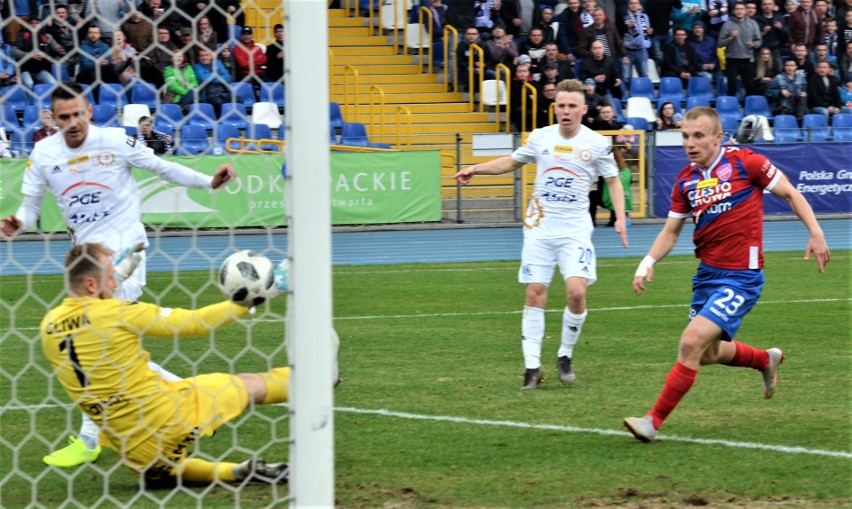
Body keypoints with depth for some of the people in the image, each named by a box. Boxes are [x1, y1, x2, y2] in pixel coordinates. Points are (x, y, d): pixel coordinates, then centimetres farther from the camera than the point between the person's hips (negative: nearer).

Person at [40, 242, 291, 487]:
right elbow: (193, 322, -9)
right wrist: (244, 302, 4)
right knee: (250, 384, 12)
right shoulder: (116, 312, -16)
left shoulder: (50, 326, -2)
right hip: (164, 413, -6)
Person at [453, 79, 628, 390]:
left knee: (576, 291, -16)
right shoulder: (540, 138, 3)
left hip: (575, 230, -2)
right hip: (539, 226, 2)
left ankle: (566, 356, 6)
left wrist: (620, 218, -4)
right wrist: (475, 169, 11)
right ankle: (532, 366, 3)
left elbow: (613, 180, 8)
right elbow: (512, 162, 21)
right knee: (535, 294, -3)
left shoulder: (597, 144, -3)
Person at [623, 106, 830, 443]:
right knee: (708, 353, 19)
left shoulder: (745, 162, -10)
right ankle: (766, 360, 48)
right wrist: (648, 262, -5)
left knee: (692, 342, -19)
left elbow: (790, 193, -1)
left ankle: (654, 420, -11)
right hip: (707, 274, 7)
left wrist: (816, 233, -11)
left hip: (741, 277, -7)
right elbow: (671, 231, 11)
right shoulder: (686, 181, 4)